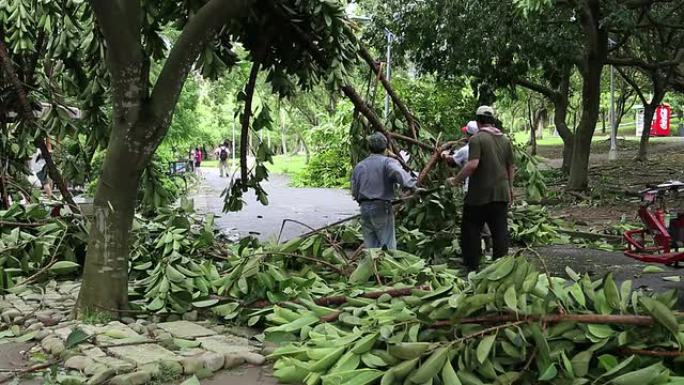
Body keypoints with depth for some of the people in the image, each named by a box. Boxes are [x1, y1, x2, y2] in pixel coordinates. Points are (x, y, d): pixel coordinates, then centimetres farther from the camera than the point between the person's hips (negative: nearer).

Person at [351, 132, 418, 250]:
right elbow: (398, 172, -28)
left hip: (364, 209, 5)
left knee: (370, 246, 10)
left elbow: (354, 192, 13)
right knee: (388, 245, 0)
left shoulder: (359, 166, 11)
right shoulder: (388, 162, -5)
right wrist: (412, 185, -29)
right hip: (382, 208, -5)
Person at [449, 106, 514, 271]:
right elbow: (510, 167, 15)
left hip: (480, 194, -5)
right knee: (500, 230, 9)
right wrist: (510, 187, 26)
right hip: (501, 193, 6)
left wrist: (456, 180, -12)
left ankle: (472, 266, 10)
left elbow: (472, 164, -22)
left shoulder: (477, 139, -11)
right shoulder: (505, 140, 9)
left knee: (471, 229, 7)